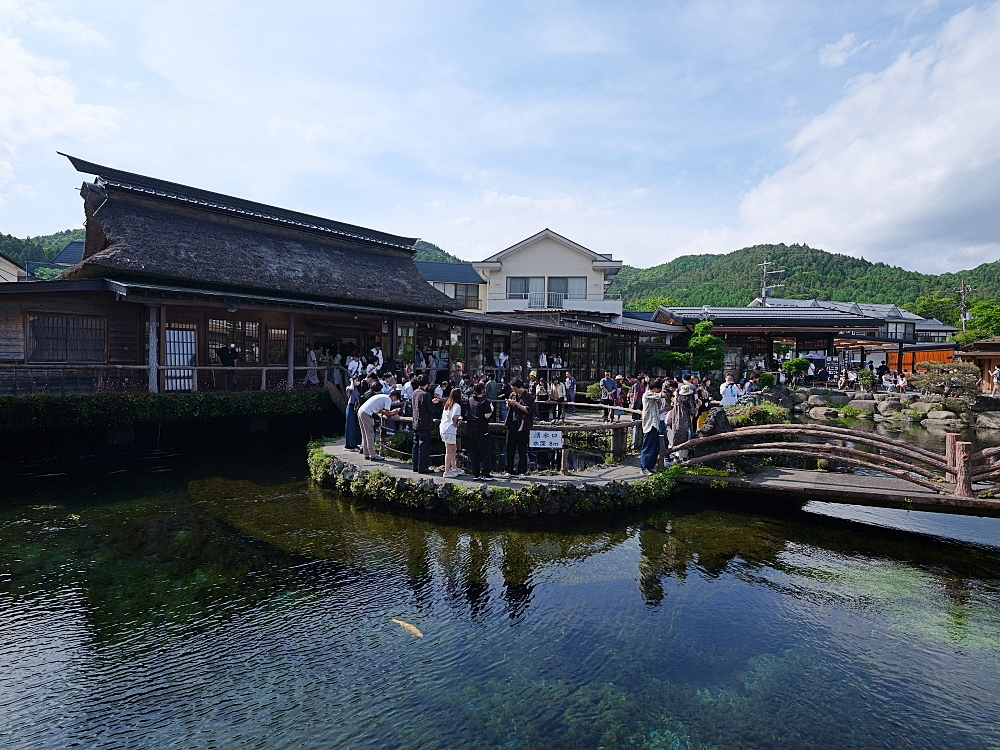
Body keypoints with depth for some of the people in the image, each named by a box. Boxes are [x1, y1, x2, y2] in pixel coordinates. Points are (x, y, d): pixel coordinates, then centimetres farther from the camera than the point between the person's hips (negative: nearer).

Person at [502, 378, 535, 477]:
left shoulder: (529, 397, -5)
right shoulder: (512, 395, 13)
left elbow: (528, 410, -15)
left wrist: (516, 403, -16)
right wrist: (508, 404, 0)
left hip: (522, 426, -5)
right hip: (512, 424, 5)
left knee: (522, 450, 2)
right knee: (510, 449, 6)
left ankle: (522, 471, 12)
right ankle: (509, 470, 13)